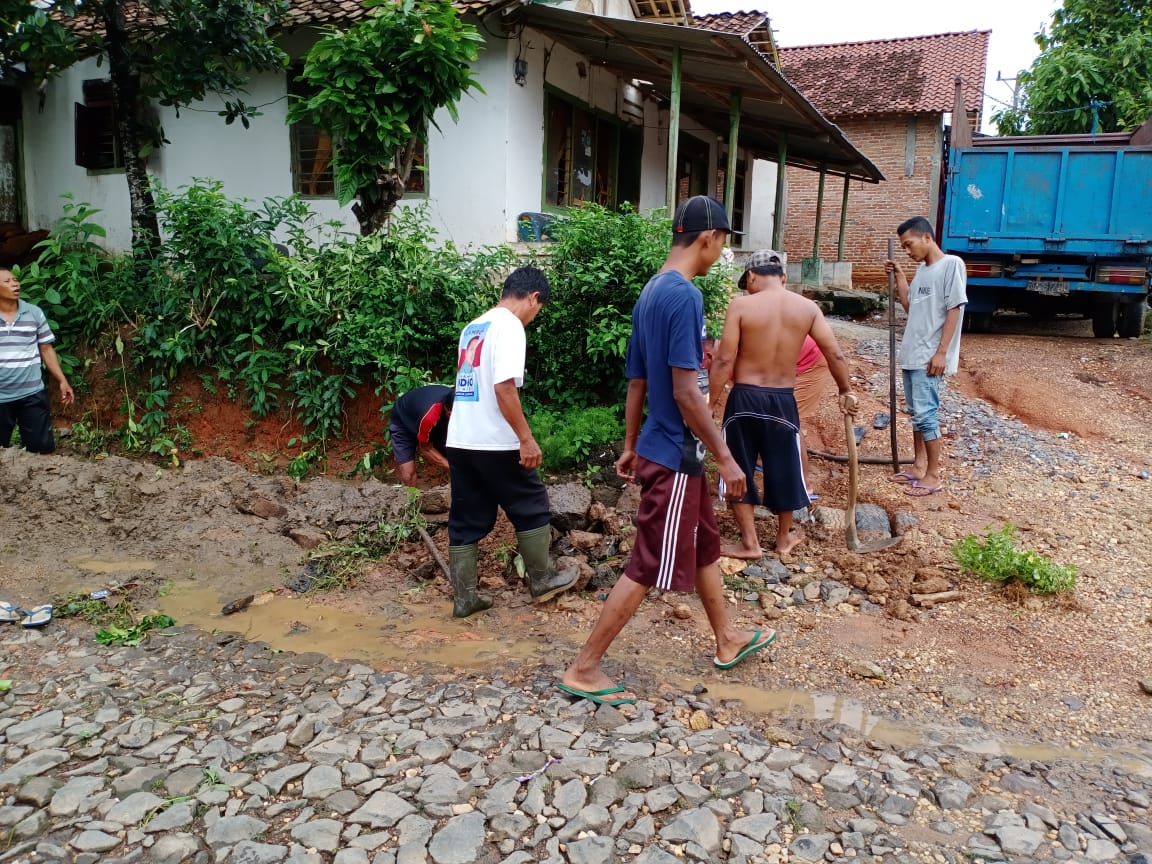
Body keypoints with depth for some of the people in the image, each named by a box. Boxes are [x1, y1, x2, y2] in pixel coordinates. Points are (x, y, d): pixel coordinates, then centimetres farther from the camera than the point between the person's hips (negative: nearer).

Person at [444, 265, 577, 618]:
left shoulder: (473, 327, 16)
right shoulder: (509, 326, -11)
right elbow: (504, 388, -21)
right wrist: (526, 438, -18)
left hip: (460, 440, 8)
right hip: (495, 443, -8)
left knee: (467, 520, 11)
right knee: (532, 508, 9)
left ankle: (465, 597, 16)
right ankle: (541, 580, 22)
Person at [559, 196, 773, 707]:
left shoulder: (650, 293, 9)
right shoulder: (685, 296, -20)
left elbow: (636, 382, 13)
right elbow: (685, 391, -24)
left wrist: (630, 447, 19)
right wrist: (724, 457, -17)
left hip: (657, 448, 10)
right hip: (674, 455, -10)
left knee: (706, 547, 23)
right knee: (648, 568, 0)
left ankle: (727, 640, 40)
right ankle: (583, 669, 9)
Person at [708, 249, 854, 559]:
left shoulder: (741, 305, -10)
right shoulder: (807, 307, 0)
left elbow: (724, 361, -13)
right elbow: (835, 354, 1)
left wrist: (708, 405, -6)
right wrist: (846, 391, 15)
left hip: (744, 399, -3)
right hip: (782, 401, 3)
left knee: (739, 470, 12)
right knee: (783, 469, 19)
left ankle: (749, 543, 18)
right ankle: (784, 538, 35)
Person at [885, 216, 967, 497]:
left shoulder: (952, 264, -11)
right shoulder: (921, 269, 14)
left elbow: (954, 310, -15)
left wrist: (941, 352, -19)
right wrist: (899, 276, 10)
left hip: (930, 356, -9)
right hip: (911, 353, 9)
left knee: (925, 414, -7)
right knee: (915, 413, 13)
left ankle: (933, 476, 2)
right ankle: (918, 466, 23)